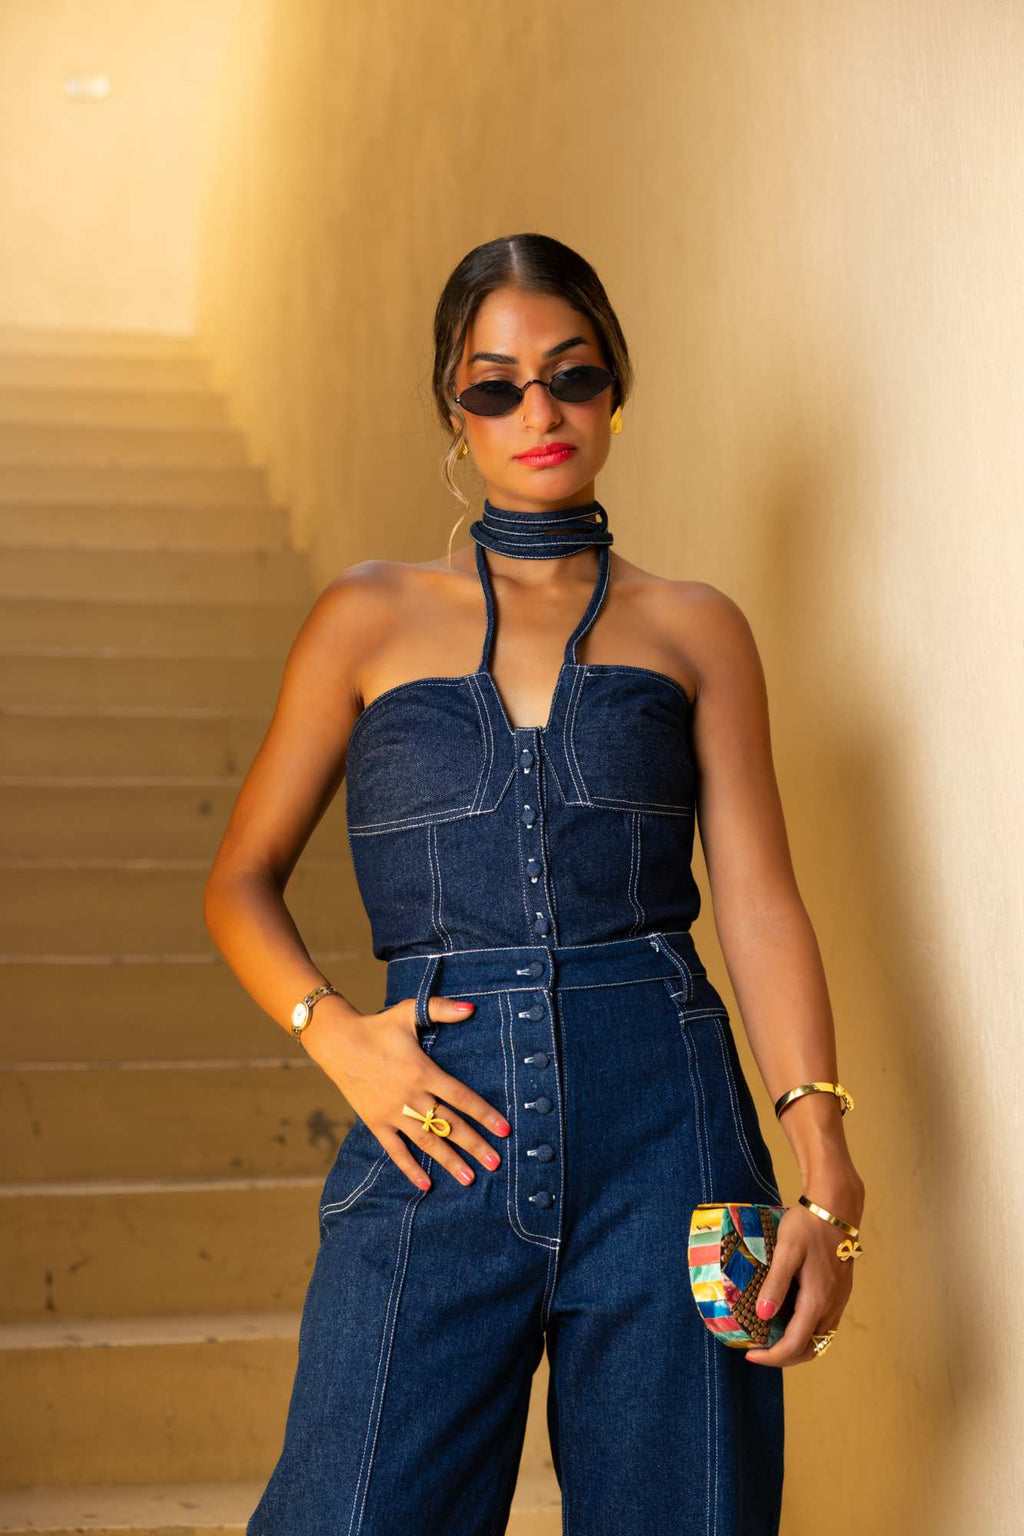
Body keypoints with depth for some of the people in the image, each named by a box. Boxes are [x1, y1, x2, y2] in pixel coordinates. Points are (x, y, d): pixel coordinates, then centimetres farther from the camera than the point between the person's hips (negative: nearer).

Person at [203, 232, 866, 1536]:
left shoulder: (693, 630, 13)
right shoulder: (370, 619, 13)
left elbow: (759, 900, 5)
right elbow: (242, 879, 14)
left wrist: (822, 1161, -7)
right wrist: (336, 1035, -6)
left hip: (665, 1131, 1)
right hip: (440, 1130, 0)